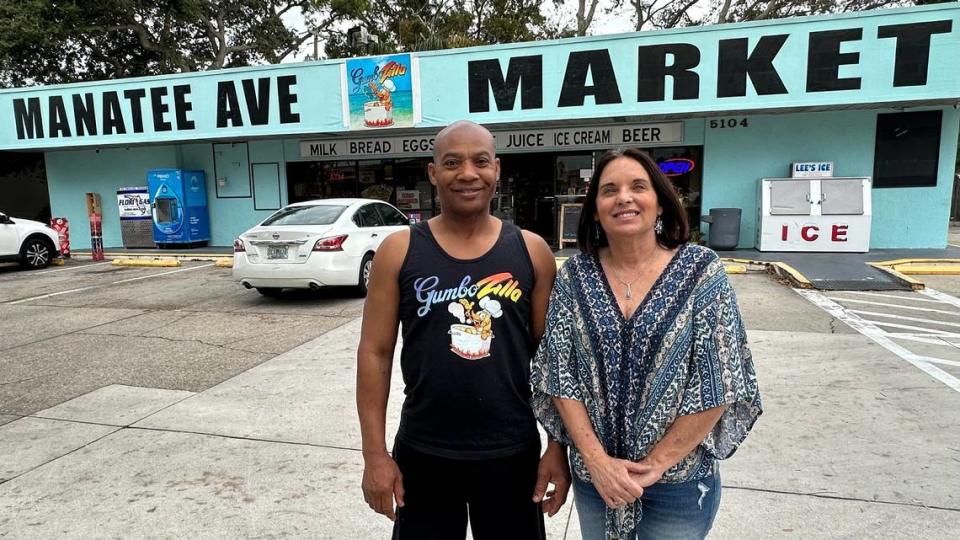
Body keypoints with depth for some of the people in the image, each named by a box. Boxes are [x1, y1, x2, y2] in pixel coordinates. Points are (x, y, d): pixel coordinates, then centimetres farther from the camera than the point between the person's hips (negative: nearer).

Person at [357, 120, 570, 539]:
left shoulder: (532, 251, -4)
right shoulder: (399, 251, -6)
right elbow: (375, 353, -4)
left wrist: (558, 446, 0)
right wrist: (375, 454, -5)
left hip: (512, 453, 1)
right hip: (422, 454, 0)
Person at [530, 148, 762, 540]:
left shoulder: (702, 271, -10)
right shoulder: (574, 276, -5)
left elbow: (717, 382, -11)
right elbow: (559, 374, -6)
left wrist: (657, 463, -11)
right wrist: (597, 460, -12)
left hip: (678, 480, -1)